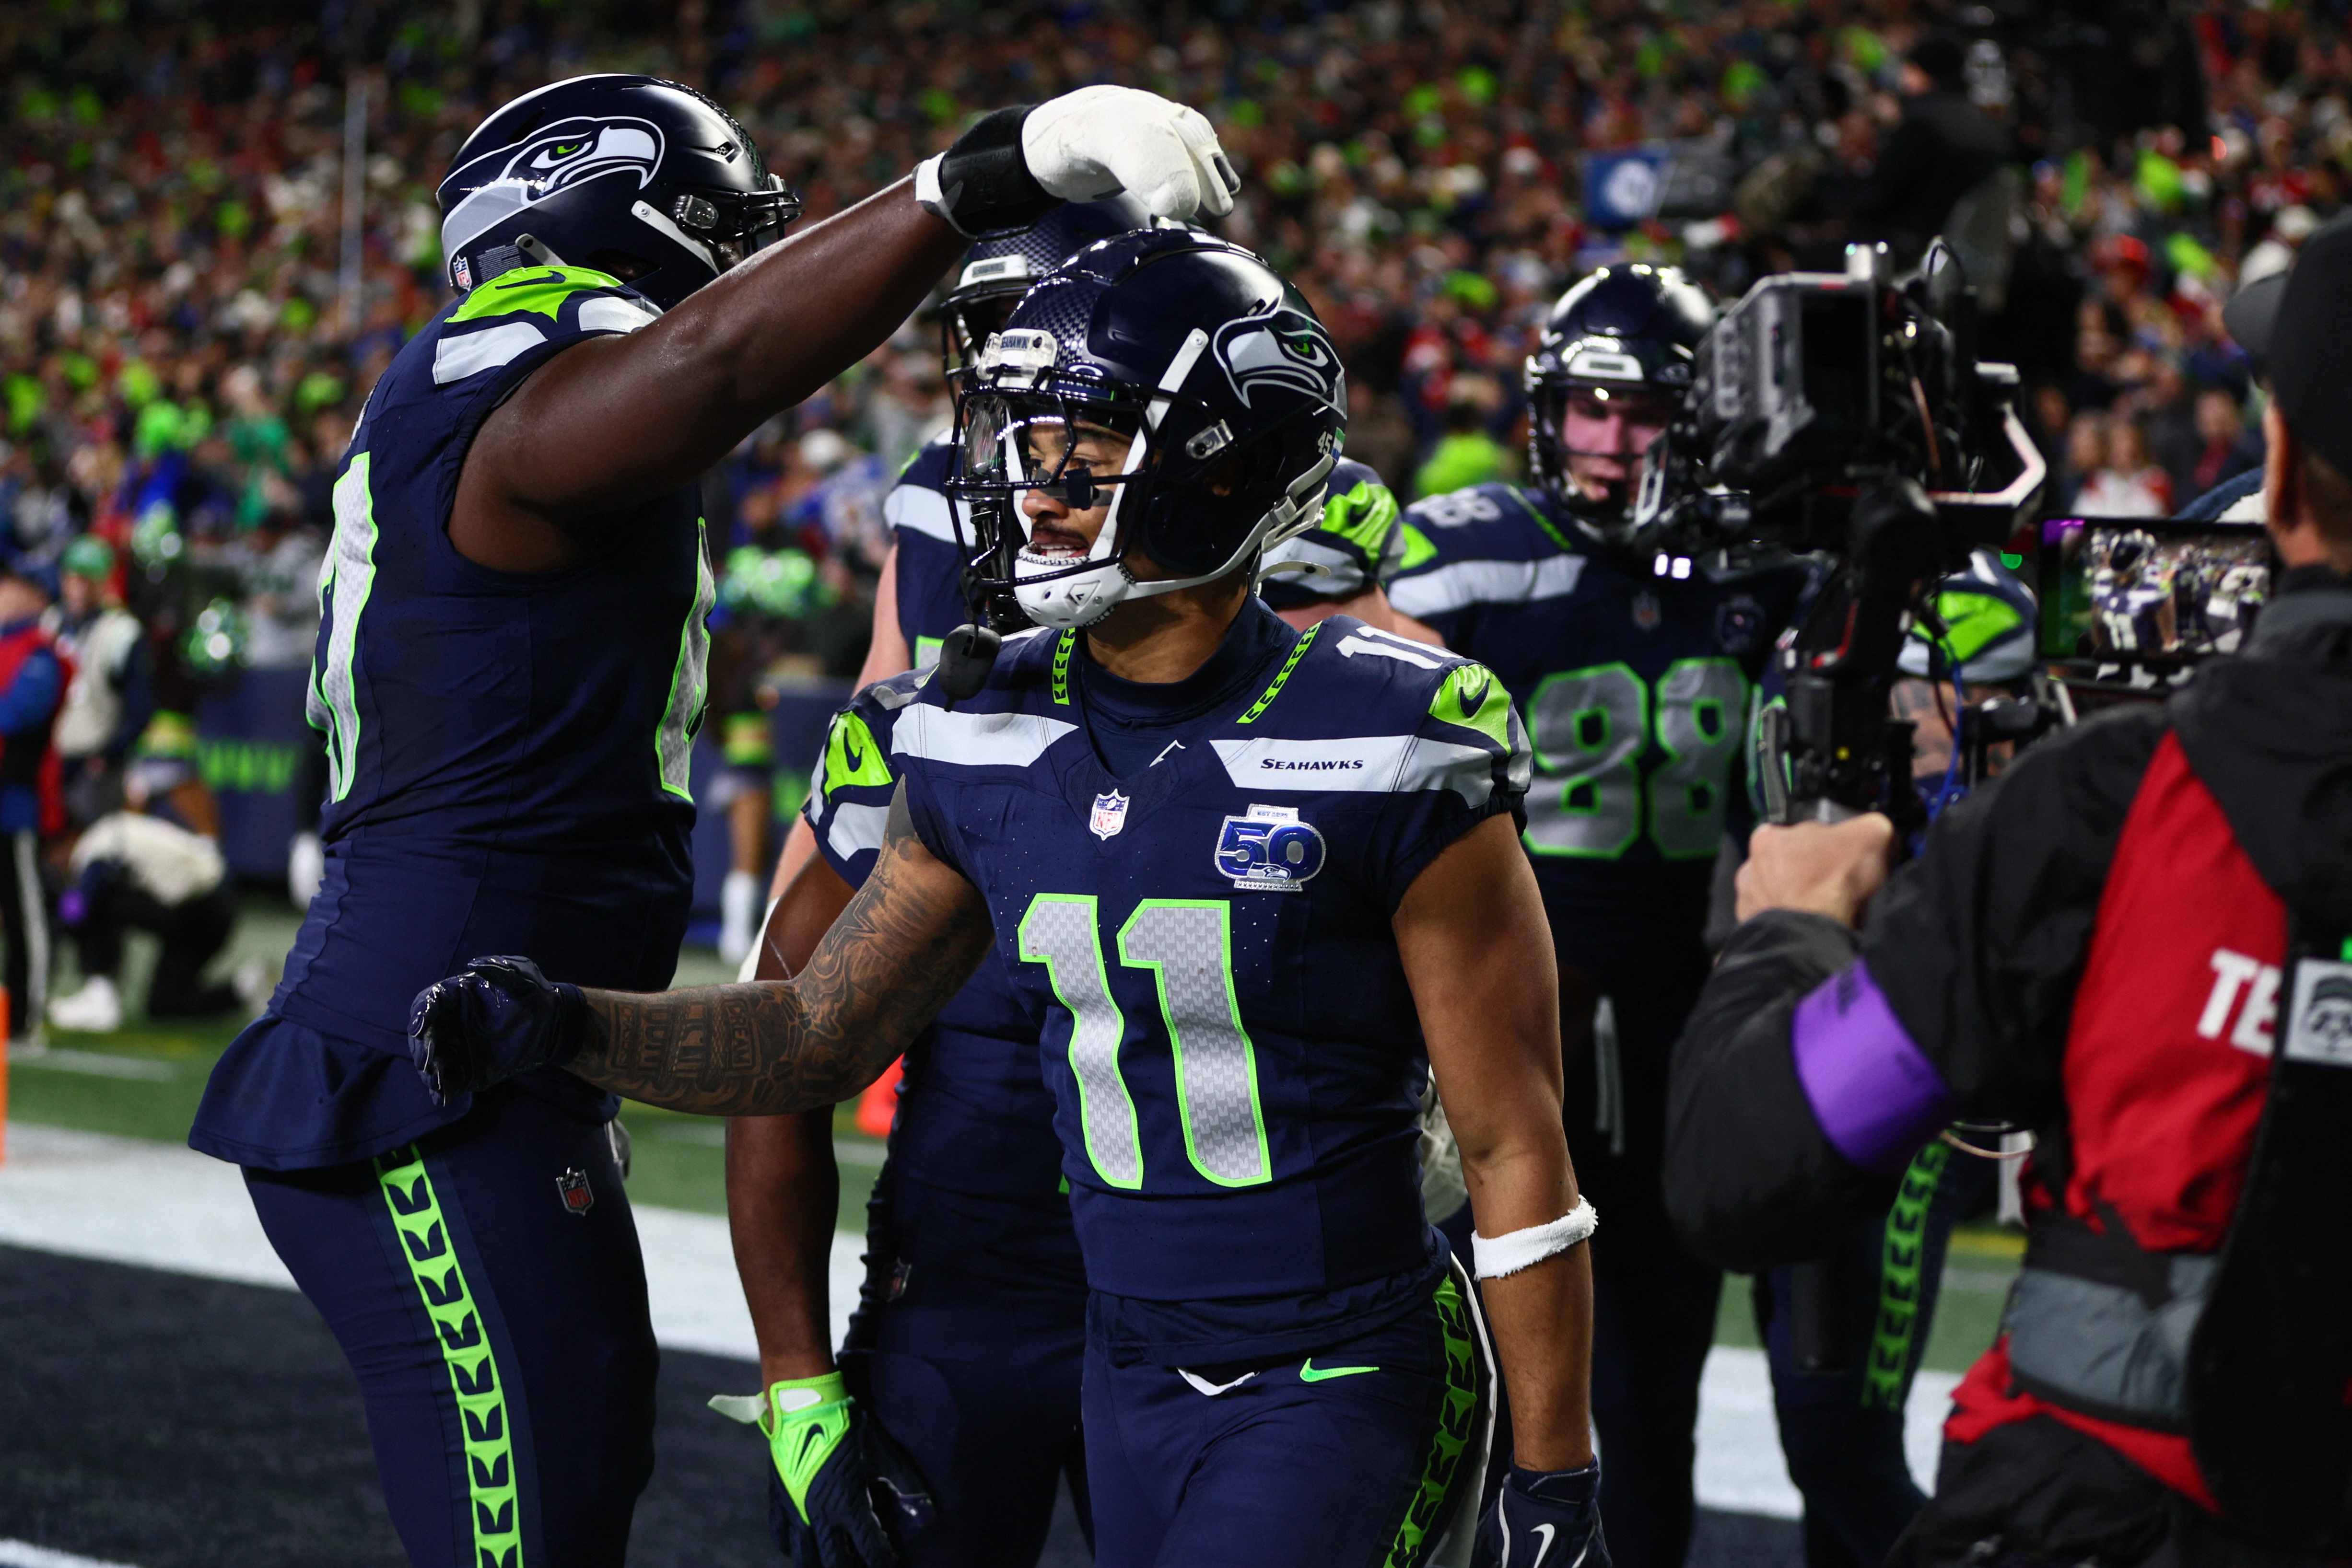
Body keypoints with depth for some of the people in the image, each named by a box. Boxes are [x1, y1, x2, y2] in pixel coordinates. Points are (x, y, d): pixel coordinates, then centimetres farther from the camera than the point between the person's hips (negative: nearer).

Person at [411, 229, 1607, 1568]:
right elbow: (822, 1036, 12)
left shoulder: (1387, 754, -16)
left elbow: (1517, 1150, -11)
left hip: (1344, 1390, -6)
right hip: (1130, 1380, 6)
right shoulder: (992, 744, 1)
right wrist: (568, 1026, -5)